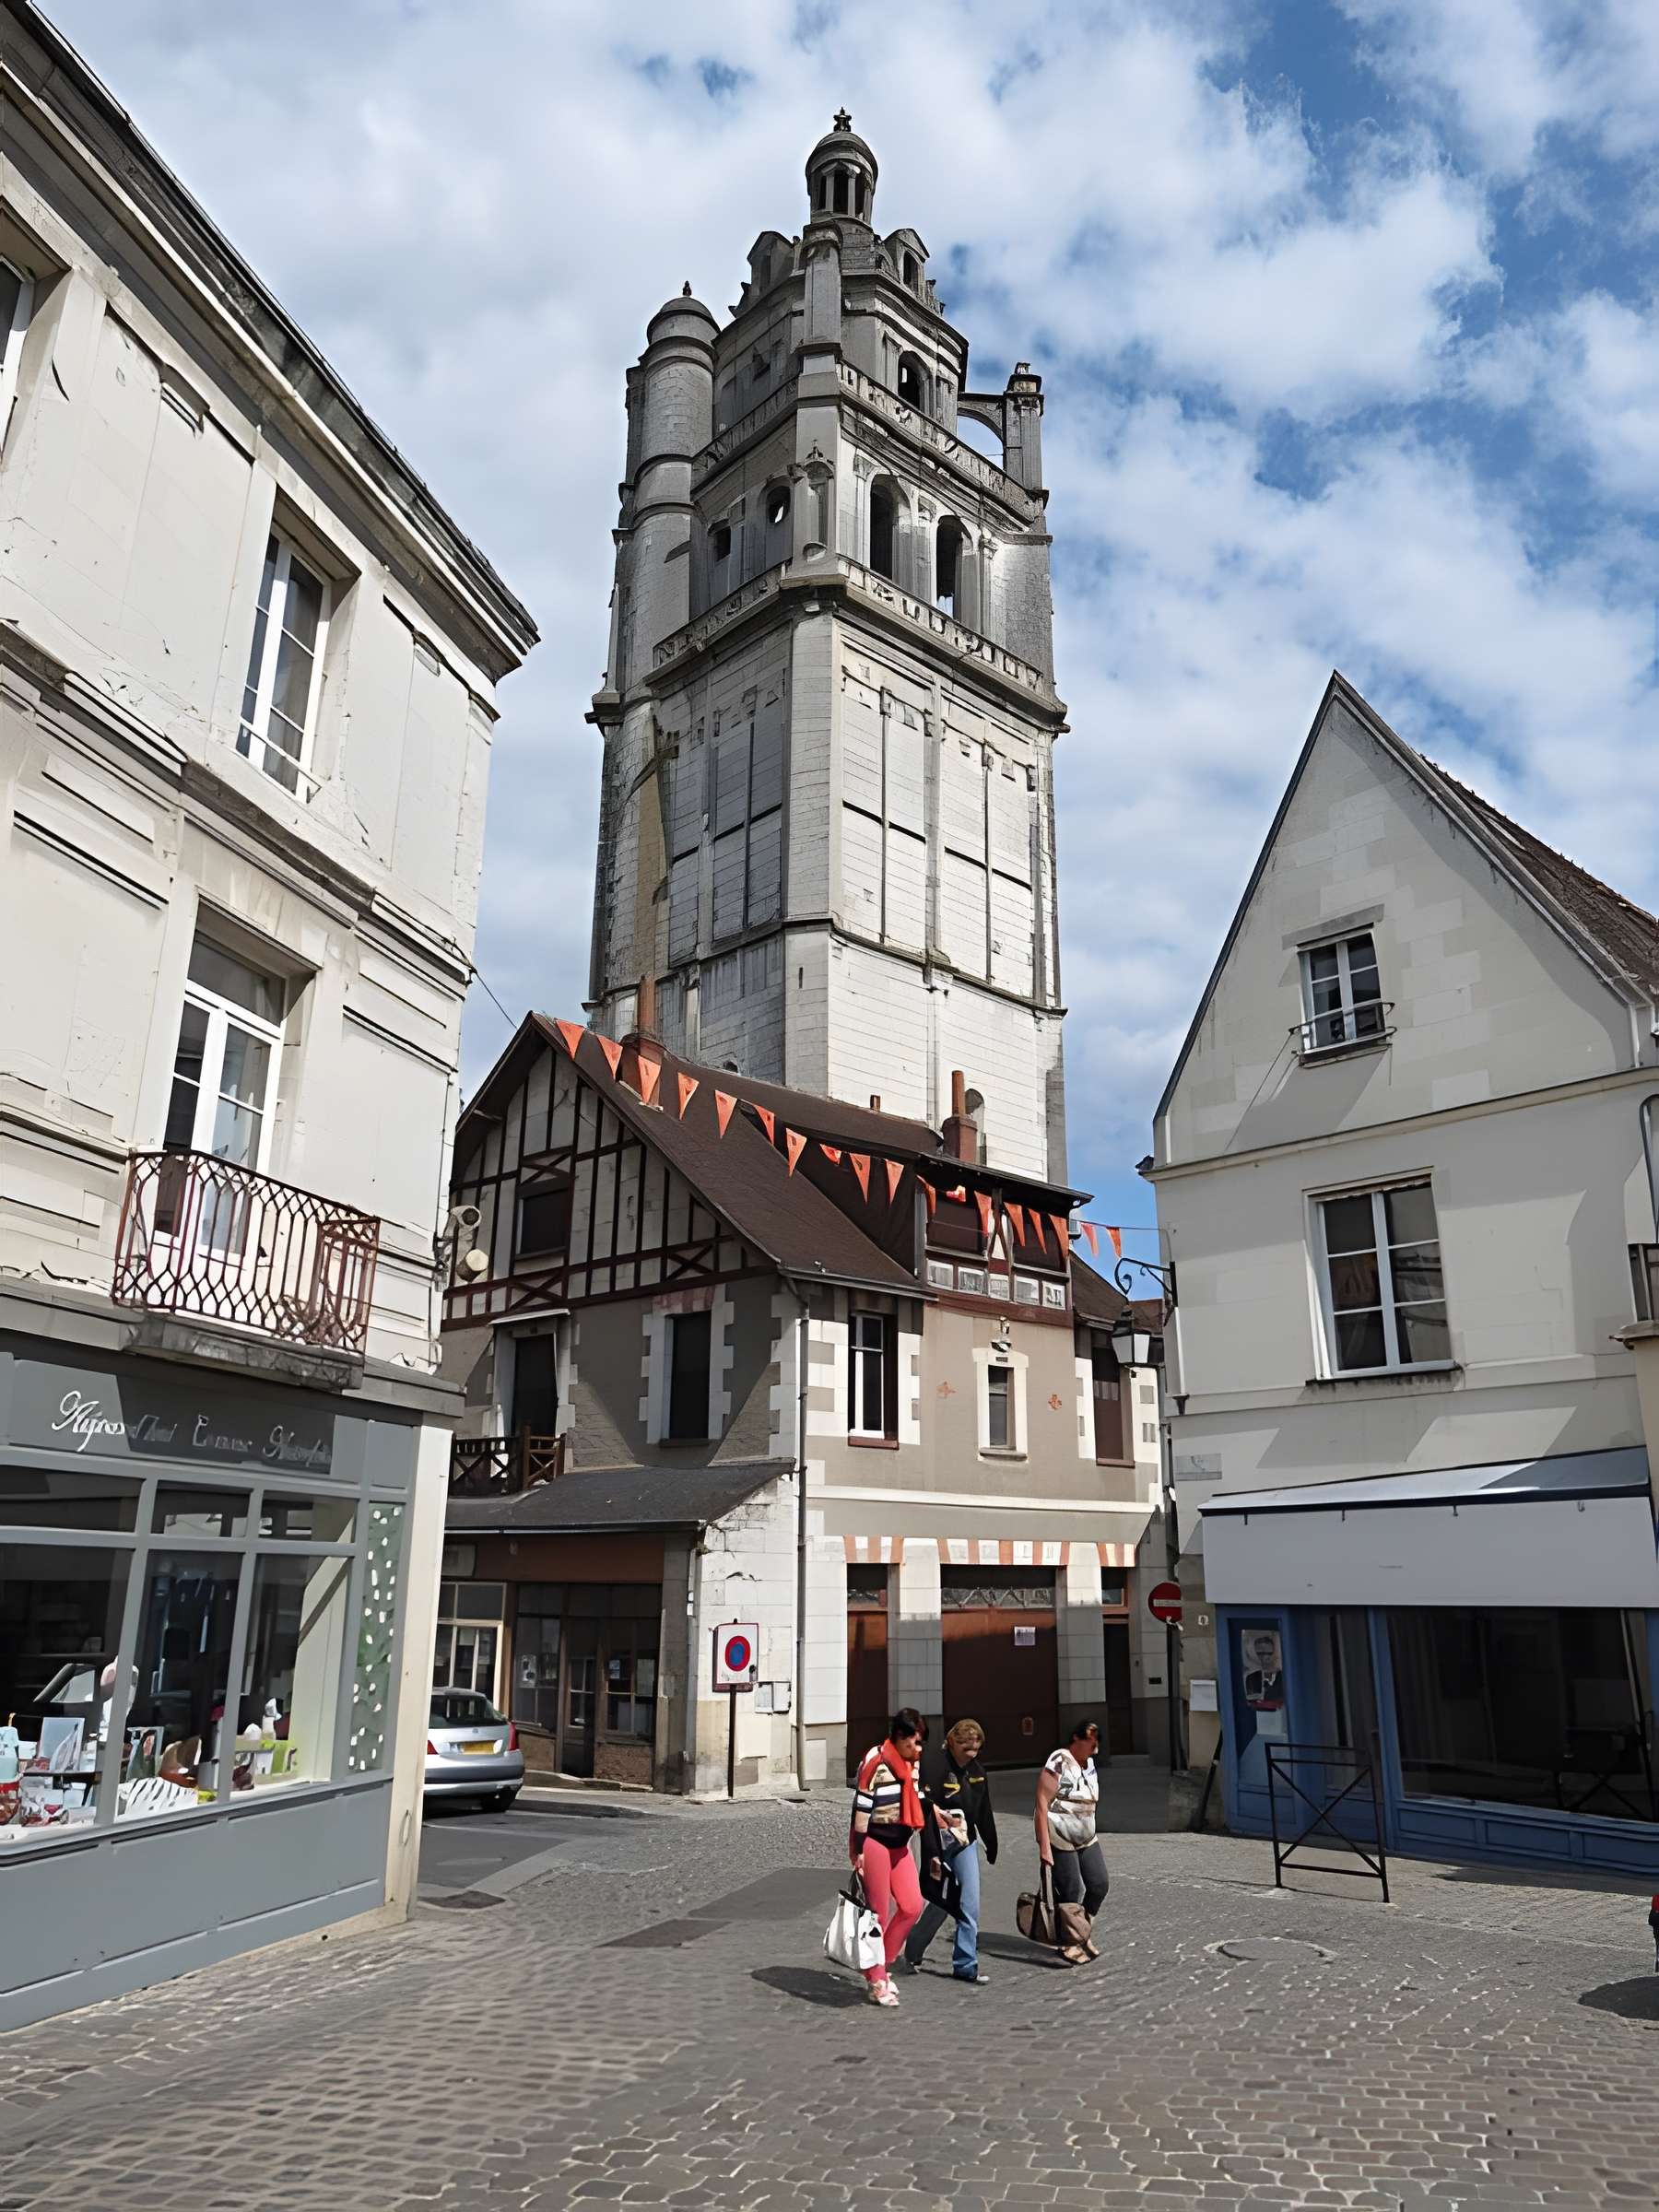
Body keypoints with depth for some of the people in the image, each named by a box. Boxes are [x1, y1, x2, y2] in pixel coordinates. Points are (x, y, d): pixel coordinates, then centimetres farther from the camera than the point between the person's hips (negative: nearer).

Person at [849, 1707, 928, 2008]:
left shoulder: (912, 1764, 8)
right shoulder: (876, 1762, -18)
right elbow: (861, 1807, -17)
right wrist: (858, 1851, -17)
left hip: (899, 1844, 8)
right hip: (873, 1842, -8)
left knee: (912, 1906, 1)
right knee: (878, 1913, 0)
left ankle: (884, 1965, 19)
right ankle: (876, 1982, 14)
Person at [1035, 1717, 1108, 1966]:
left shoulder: (1089, 1764, 8)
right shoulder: (1059, 1763, -17)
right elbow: (1042, 1803, -19)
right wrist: (1044, 1845, -21)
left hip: (1086, 1838, 8)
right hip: (1060, 1839, -8)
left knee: (1099, 1885, 6)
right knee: (1070, 1892, 0)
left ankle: (1081, 1930, 27)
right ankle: (1070, 1944, 18)